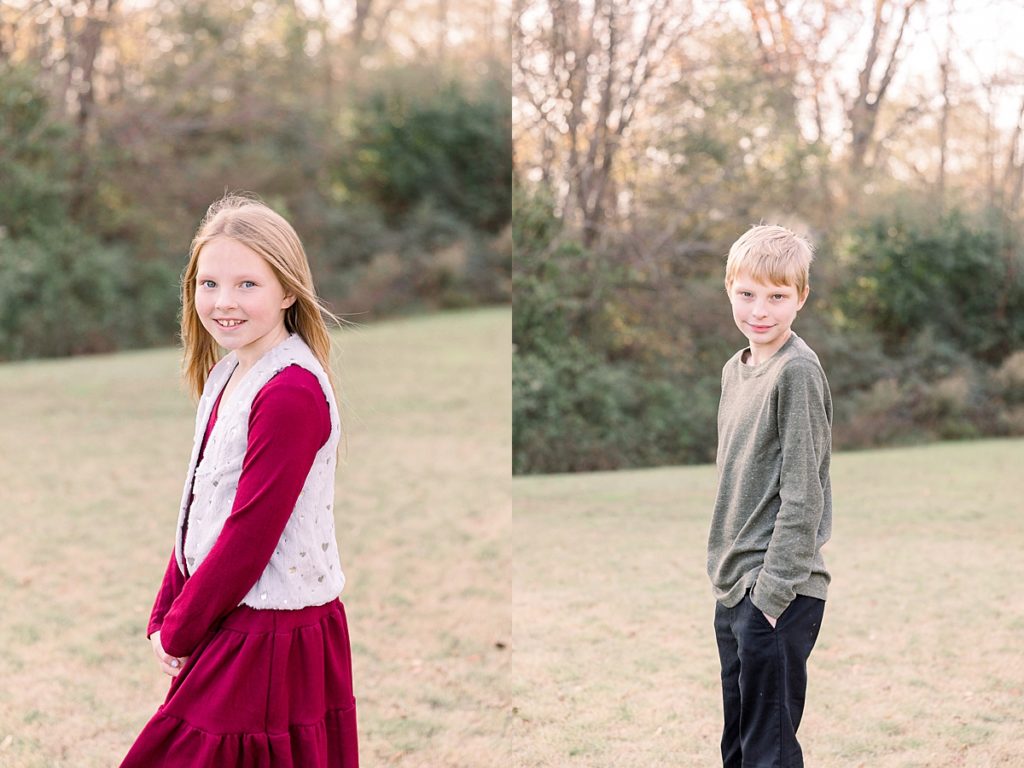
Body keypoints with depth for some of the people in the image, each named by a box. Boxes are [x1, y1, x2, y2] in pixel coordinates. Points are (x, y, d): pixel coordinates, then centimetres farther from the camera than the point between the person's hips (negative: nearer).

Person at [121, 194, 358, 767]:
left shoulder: (292, 393, -20)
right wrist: (165, 616, 7)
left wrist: (179, 633, -10)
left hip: (271, 636, -9)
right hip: (228, 626, 9)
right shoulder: (227, 375, 10)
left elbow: (251, 535, -20)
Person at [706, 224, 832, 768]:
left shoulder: (797, 372, -14)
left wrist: (771, 591, -18)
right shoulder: (736, 369, 12)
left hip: (778, 593, -9)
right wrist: (726, 576, 17)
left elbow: (802, 493, -17)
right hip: (732, 589, 9)